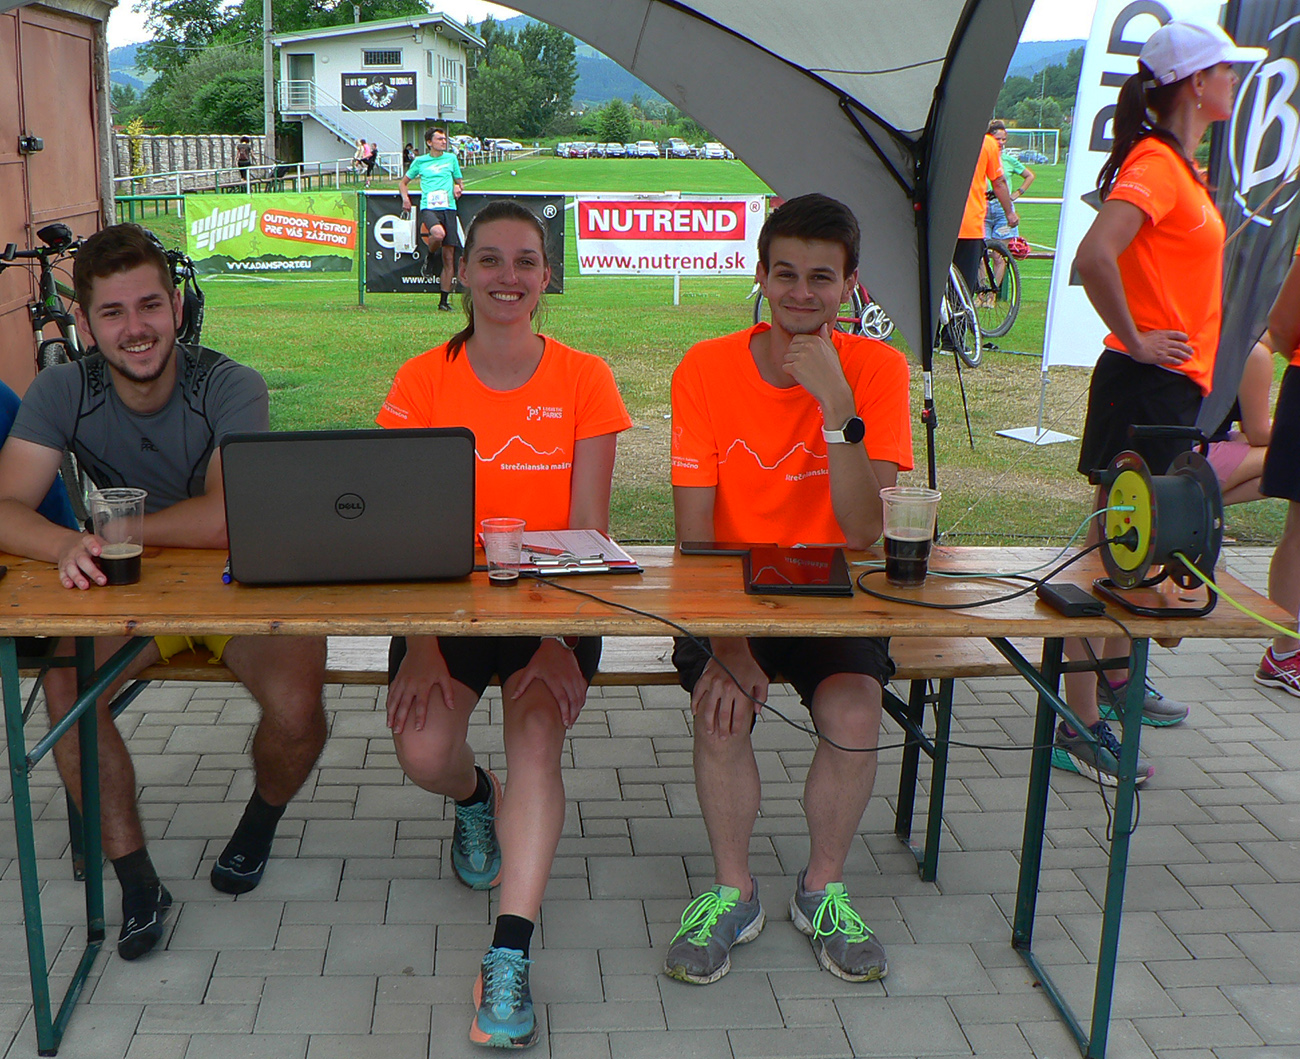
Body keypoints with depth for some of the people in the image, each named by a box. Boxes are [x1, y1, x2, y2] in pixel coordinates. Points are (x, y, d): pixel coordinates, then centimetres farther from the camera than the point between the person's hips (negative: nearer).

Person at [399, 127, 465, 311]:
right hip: (429, 207, -2)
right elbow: (403, 182, 22)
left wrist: (458, 187, 4)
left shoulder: (451, 158, 16)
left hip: (448, 208, 2)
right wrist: (405, 197, 3)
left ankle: (444, 300, 6)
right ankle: (430, 258, -3)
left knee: (449, 258, -2)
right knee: (438, 233, -37)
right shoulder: (420, 161, 12)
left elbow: (459, 181, 27)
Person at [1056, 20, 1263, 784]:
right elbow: (1093, 256, -32)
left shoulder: (1178, 167, 15)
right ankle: (1080, 728, -2)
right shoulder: (1155, 165, -16)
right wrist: (1135, 341, -21)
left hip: (1173, 382, 10)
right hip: (1150, 381, -10)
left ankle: (1116, 684, 34)